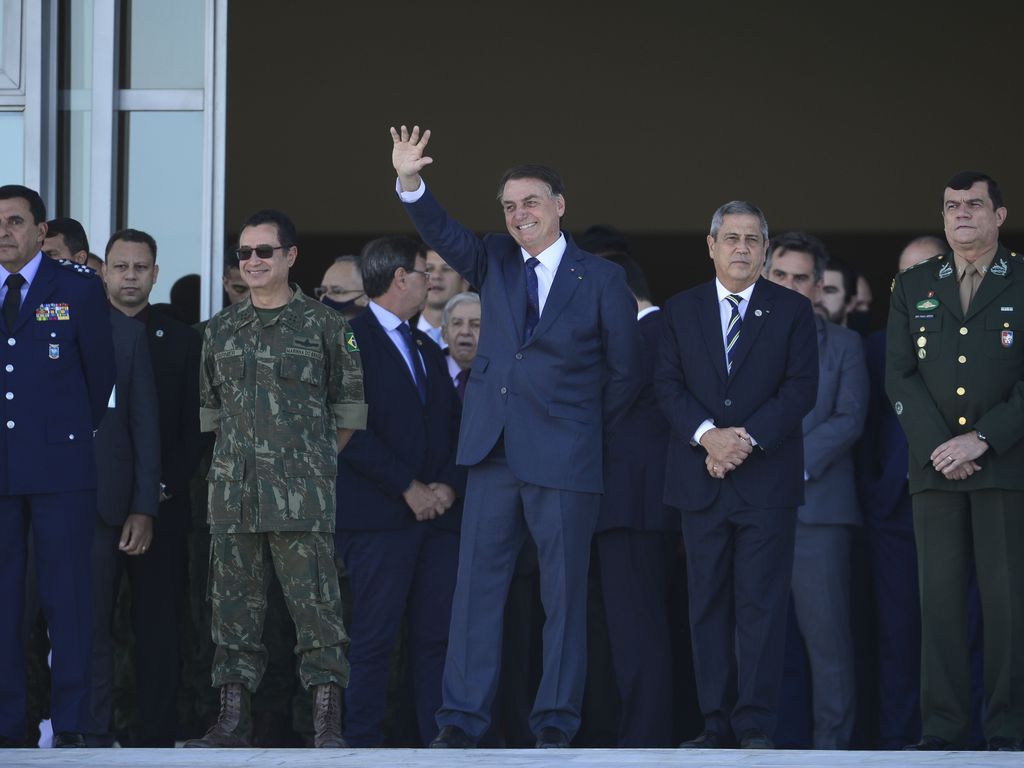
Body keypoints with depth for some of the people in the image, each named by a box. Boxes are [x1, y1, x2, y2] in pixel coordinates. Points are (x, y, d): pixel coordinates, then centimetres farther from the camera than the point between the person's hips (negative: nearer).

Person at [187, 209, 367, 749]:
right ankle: (233, 719, 9)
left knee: (314, 602, -7)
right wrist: (242, 451, 14)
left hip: (302, 493, -4)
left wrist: (316, 459, 6)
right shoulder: (221, 329, 13)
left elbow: (349, 406, 6)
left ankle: (327, 723, -6)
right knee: (234, 602, 4)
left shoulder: (323, 325, 2)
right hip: (233, 490, 4)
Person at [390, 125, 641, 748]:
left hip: (564, 461, -3)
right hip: (494, 454, 3)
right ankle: (463, 717, 2)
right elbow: (443, 234, -4)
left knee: (564, 592, 2)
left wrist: (586, 430, 7)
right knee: (477, 585, 1)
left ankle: (557, 721, 7)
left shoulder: (601, 280, 1)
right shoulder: (495, 264, 11)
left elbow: (624, 372, 6)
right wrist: (410, 181, -19)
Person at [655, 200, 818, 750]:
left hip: (768, 477, -2)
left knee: (762, 604, -6)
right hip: (701, 478, 2)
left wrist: (748, 437, -14)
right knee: (708, 605, 3)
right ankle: (717, 724, 5)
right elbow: (668, 385, 4)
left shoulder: (792, 310, 6)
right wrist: (708, 435, -13)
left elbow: (801, 387, -2)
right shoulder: (681, 310, 12)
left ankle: (755, 726, -6)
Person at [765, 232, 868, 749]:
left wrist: (794, 463, -12)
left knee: (826, 628, -7)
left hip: (816, 504, -2)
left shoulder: (843, 345, 12)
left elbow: (849, 419, 0)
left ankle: (832, 740, -5)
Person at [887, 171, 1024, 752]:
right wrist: (937, 447, -6)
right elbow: (900, 377, 8)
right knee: (940, 596, -1)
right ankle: (943, 727, -1)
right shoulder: (913, 288, 14)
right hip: (936, 467, 3)